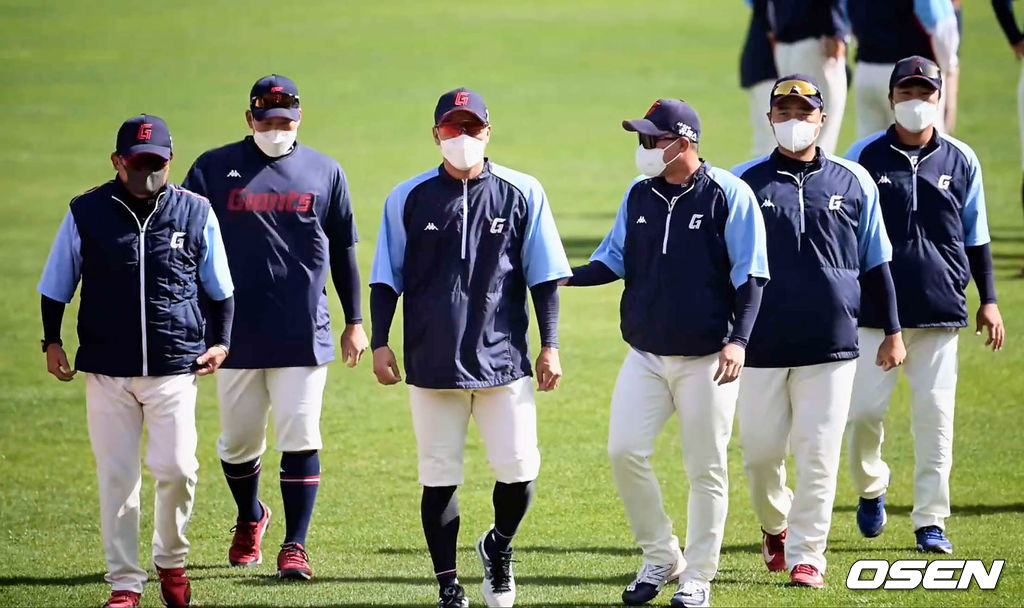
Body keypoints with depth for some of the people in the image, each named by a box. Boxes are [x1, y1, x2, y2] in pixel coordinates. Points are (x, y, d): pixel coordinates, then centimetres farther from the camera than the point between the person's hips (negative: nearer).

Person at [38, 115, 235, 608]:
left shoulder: (195, 212, 4)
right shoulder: (87, 212, 1)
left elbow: (219, 288, 14)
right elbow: (56, 286, 11)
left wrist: (220, 342, 5)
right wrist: (52, 342, 6)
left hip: (175, 367, 0)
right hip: (107, 370, 0)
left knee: (176, 468, -9)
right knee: (115, 477, 1)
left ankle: (171, 562, 16)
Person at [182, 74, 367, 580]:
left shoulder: (324, 172, 7)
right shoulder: (214, 169, 3)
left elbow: (342, 252, 13)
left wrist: (354, 322, 11)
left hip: (305, 335, 0)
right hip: (236, 334, 0)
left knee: (300, 441, -6)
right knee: (238, 442, 10)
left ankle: (294, 547, -2)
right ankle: (249, 520, 36)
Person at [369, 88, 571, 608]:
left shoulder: (522, 194, 3)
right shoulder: (408, 199, 4)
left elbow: (544, 277, 7)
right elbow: (385, 279, 9)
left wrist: (549, 345, 4)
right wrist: (380, 343, 2)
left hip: (504, 360, 0)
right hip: (433, 364, 0)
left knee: (518, 469, -5)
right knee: (439, 476, 3)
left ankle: (499, 547, 25)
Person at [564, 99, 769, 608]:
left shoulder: (727, 195, -9)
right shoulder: (638, 195, 7)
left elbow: (749, 275, -8)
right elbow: (615, 259, 13)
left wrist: (737, 339, -17)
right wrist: (565, 276, -5)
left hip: (706, 359, -5)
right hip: (645, 356, 5)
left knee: (706, 470, 1)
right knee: (624, 452, -5)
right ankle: (660, 558, 13)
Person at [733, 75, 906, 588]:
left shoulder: (853, 182, 7)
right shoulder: (745, 182, 4)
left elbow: (874, 263, 13)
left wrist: (892, 331, 12)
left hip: (831, 343, 0)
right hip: (761, 346, 0)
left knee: (818, 454, -3)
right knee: (760, 451, 4)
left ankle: (806, 555, 4)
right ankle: (775, 524, 32)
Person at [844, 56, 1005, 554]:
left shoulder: (961, 161, 8)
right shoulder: (864, 157, 3)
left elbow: (975, 237, 15)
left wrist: (987, 299, 12)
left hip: (940, 307, 1)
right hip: (874, 308, -1)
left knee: (935, 413, -2)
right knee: (864, 407, -6)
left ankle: (930, 521, 6)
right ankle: (870, 489, 22)